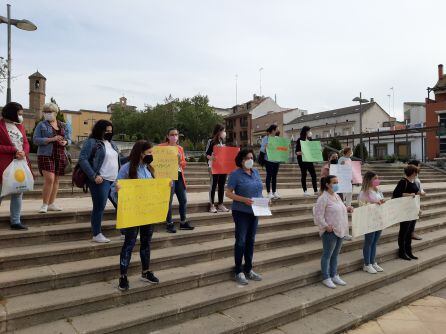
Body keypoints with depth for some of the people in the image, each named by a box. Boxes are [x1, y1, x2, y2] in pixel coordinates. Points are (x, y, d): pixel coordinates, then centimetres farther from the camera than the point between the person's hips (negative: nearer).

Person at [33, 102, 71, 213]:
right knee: (49, 179, -14)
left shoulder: (63, 125, 14)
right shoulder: (41, 125, 3)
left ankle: (51, 204, 16)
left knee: (56, 180, 6)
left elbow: (69, 139, 16)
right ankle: (44, 205, -2)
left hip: (60, 156, 4)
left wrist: (65, 142, -8)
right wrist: (52, 139, -17)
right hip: (46, 155, -4)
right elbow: (35, 140, -5)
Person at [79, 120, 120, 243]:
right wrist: (94, 176, -20)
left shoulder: (111, 143, 18)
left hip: (115, 181, 8)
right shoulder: (91, 142, -5)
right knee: (99, 208, -1)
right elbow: (82, 160, -14)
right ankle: (97, 235, 13)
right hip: (101, 181, -8)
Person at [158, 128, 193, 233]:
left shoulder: (180, 148, 15)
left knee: (183, 200, 9)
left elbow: (184, 163, 14)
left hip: (179, 175, 6)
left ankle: (183, 222, 21)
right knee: (169, 201, -3)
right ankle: (169, 224, 8)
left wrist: (179, 162, -6)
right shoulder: (162, 147, -1)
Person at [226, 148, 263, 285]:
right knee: (241, 241, 1)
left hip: (254, 212, 6)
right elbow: (228, 193, -12)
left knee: (250, 241, 14)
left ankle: (249, 270, 27)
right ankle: (239, 272, 14)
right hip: (241, 212, -6)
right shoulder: (236, 174, -10)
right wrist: (244, 200, -23)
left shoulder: (256, 172, 9)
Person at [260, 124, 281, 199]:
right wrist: (265, 147, -27)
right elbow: (262, 150, -7)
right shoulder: (265, 138, -2)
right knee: (269, 175, -1)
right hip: (269, 160, -5)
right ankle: (269, 192, 6)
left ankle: (274, 192, 16)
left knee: (274, 176, 9)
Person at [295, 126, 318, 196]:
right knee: (304, 174, 0)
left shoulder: (310, 140, 11)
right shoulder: (300, 140, -5)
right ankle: (305, 191, 7)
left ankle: (315, 190, 5)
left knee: (313, 174, 0)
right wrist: (300, 153, -28)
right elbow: (297, 152, -8)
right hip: (302, 159, -5)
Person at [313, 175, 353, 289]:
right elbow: (318, 215, -18)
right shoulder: (323, 198, -17)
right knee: (327, 255, 4)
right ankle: (326, 278, 16)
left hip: (339, 230, 8)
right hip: (330, 232, -8)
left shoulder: (336, 196, 10)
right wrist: (326, 226, -20)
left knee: (335, 255, 18)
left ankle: (334, 276, 31)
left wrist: (347, 209, 7)